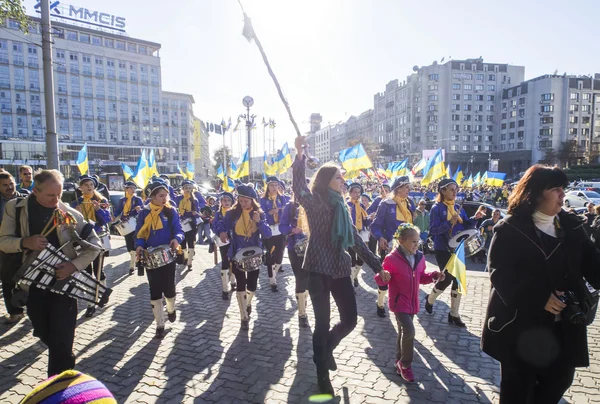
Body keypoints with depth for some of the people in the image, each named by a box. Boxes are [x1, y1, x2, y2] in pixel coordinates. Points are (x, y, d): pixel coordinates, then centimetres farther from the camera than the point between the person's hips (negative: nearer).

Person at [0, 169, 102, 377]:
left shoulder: (70, 213, -9)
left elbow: (94, 246, -5)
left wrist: (74, 264, -20)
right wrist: (24, 242, -23)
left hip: (63, 280, -3)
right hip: (33, 281, 3)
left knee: (61, 341, -2)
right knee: (43, 333, 20)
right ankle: (62, 357, 49)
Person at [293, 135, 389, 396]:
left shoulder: (341, 206, 12)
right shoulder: (315, 202, -6)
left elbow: (356, 240, 16)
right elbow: (299, 190, -29)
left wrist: (377, 266, 15)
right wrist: (300, 155, -39)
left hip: (340, 269, 6)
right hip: (319, 269, -6)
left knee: (350, 320, 7)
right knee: (322, 323, 1)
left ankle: (327, 348, 39)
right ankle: (323, 376, 22)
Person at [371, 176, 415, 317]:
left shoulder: (410, 203, 7)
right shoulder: (386, 204, -10)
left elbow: (413, 223, 12)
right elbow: (375, 225, -10)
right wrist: (380, 238, -28)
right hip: (390, 247, -5)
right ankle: (380, 305, 24)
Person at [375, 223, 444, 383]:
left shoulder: (419, 257, 2)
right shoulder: (392, 258, -18)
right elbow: (382, 281, -15)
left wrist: (434, 276, 0)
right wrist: (382, 276, -37)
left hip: (412, 302, 7)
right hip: (399, 302, -7)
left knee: (403, 333, 18)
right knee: (409, 331, -18)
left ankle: (399, 363, 35)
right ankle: (405, 365, 5)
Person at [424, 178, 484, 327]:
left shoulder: (459, 208, 8)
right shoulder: (437, 208, -9)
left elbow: (466, 226, 7)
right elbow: (433, 229, -17)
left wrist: (474, 219, -11)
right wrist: (449, 222, -28)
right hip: (442, 249, -6)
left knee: (458, 279, 5)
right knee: (447, 278, -4)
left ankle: (454, 314, 17)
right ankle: (430, 299, 25)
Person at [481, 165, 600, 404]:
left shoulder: (571, 226, 6)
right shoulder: (510, 229, -12)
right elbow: (500, 274, -17)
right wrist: (540, 298, -24)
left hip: (563, 325, 5)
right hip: (521, 324, -5)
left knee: (559, 379, 18)